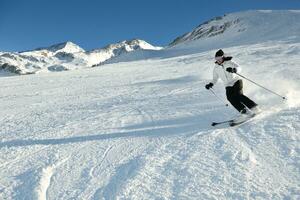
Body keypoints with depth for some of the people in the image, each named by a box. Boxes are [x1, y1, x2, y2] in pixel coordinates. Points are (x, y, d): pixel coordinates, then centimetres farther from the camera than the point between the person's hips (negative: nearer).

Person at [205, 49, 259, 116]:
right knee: (230, 97, -22)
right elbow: (215, 79, 18)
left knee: (238, 95, -23)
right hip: (228, 86, 4)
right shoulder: (216, 68, 8)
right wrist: (210, 84, 0)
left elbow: (239, 68, -14)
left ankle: (254, 107, -13)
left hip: (236, 81, -4)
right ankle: (243, 110, -15)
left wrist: (233, 70, -35)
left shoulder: (229, 62, -3)